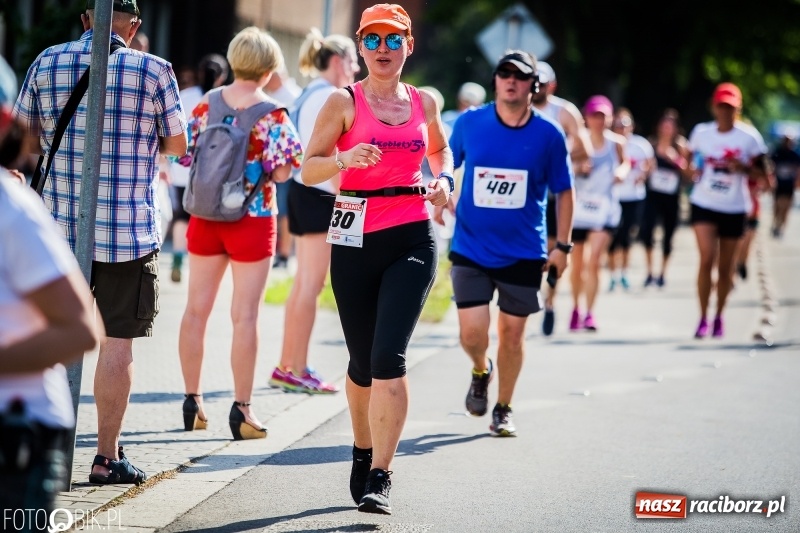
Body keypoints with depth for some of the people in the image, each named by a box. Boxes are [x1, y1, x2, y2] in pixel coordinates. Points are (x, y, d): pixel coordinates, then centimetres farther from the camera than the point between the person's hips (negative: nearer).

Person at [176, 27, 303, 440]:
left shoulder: (207, 103, 0)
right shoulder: (272, 115, -12)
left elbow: (186, 156, 5)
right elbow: (281, 173, -14)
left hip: (205, 215, 4)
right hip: (251, 220, -4)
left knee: (197, 309, 12)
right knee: (245, 315, 0)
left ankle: (192, 401, 17)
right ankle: (241, 408, 0)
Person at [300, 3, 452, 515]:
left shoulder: (424, 102, 8)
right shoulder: (344, 101, -1)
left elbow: (441, 149, 28)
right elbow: (309, 170, -4)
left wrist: (444, 179, 8)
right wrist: (344, 158, -24)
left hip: (412, 239, 0)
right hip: (356, 238, 0)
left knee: (389, 357, -14)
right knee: (363, 362, 8)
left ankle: (379, 476, -15)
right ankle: (364, 454, 33)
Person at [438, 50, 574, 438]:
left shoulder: (548, 135, -4)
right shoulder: (469, 124, -2)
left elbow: (563, 191, 5)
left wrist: (563, 246, 2)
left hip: (524, 254, 0)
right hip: (471, 248, 0)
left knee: (512, 333, 6)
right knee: (472, 332, -9)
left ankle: (503, 409, 25)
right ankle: (480, 371, 27)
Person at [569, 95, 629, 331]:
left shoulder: (616, 143, 0)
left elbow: (625, 162, 18)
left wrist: (622, 171, -3)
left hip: (605, 208, -1)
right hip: (579, 206, 1)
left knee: (593, 261, -15)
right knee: (577, 263, 11)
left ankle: (590, 313, -11)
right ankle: (576, 308, 32)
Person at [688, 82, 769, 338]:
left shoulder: (749, 137, -5)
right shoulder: (701, 132, 1)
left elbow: (762, 174, -1)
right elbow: (691, 160, 19)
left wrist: (744, 168, -20)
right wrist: (693, 170, -2)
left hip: (734, 208, 0)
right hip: (704, 204, 0)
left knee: (725, 267, 7)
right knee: (707, 259, -16)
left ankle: (719, 317, 26)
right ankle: (703, 318, -8)